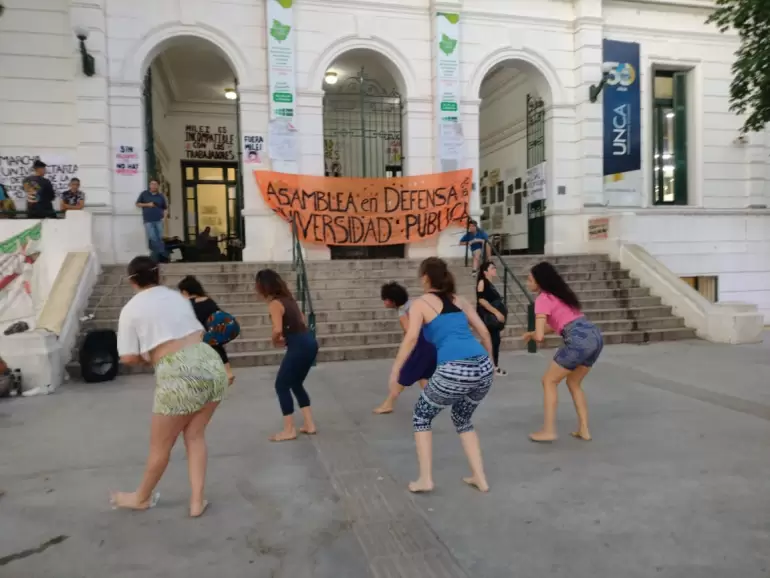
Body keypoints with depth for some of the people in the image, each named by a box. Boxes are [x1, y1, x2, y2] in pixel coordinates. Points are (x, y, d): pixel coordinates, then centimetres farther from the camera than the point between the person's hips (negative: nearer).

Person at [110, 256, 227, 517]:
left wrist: (148, 355, 20)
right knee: (195, 436, 21)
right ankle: (197, 501, 24)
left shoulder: (131, 309, 5)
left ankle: (141, 498, 41)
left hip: (178, 376, -5)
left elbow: (128, 358, 1)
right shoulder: (177, 296, 19)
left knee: (160, 446, 17)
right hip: (211, 364, 5)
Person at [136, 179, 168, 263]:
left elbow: (165, 208, 12)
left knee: (159, 238, 4)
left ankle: (161, 255, 11)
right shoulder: (144, 194, 5)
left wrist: (164, 216, -3)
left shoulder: (161, 196, 7)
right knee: (152, 239, -6)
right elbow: (138, 204, 9)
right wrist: (147, 204, -8)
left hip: (158, 220, 1)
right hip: (148, 221, -1)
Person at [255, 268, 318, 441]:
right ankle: (309, 425, 23)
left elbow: (278, 330, -25)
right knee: (296, 384, 21)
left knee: (281, 385, 5)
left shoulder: (274, 304, -12)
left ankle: (289, 430, 11)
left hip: (299, 346, -9)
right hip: (309, 342, 9)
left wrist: (275, 341, -4)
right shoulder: (288, 298, 14)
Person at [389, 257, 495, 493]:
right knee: (462, 420, 30)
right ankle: (480, 478, 28)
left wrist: (395, 370, -3)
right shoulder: (460, 300, 22)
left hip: (453, 371, -5)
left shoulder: (420, 303, 8)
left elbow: (411, 338, -6)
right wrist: (490, 361, 31)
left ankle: (425, 479, 17)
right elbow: (484, 332, 21)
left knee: (421, 418, 20)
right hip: (483, 369, 6)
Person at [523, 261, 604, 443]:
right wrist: (532, 333, 27)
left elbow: (540, 337, -9)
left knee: (549, 381, 8)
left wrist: (534, 335, 14)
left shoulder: (542, 299, -2)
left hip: (579, 340, -8)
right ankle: (584, 430, 23)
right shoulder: (560, 293, 24)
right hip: (595, 336, 8)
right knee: (574, 383, 24)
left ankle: (548, 431, 9)